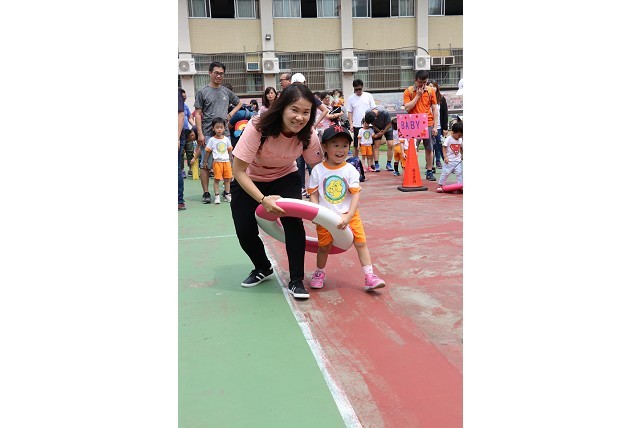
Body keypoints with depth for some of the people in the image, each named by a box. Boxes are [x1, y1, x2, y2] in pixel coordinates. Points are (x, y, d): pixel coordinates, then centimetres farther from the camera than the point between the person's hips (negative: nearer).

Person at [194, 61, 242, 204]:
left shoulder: (226, 91, 12)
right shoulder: (203, 92, 2)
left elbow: (239, 103, 28)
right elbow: (198, 114, -1)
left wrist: (231, 114, 8)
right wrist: (200, 134, -10)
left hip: (225, 133, 4)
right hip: (208, 134, -3)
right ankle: (206, 193, 5)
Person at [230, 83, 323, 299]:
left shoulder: (308, 136, -23)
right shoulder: (257, 127, -34)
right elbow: (239, 171, -29)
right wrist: (263, 200, -38)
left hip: (285, 178, 1)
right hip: (249, 182, -1)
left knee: (293, 221, -21)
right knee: (245, 232, -7)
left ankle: (296, 281, -4)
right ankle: (263, 268, 27)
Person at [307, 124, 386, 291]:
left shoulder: (350, 170, -7)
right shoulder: (318, 170, -6)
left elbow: (356, 195, -9)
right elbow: (313, 194, -2)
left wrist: (348, 217, -18)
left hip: (349, 215, 0)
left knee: (361, 243, -3)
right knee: (324, 246, 11)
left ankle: (370, 277, 5)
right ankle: (319, 273, 35)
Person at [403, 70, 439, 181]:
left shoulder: (431, 91, 6)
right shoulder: (408, 91, -1)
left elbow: (434, 109, 7)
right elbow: (407, 108, -12)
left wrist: (435, 126, 2)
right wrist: (418, 95, -12)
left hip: (428, 125, 2)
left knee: (429, 149, 6)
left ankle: (429, 172, 13)